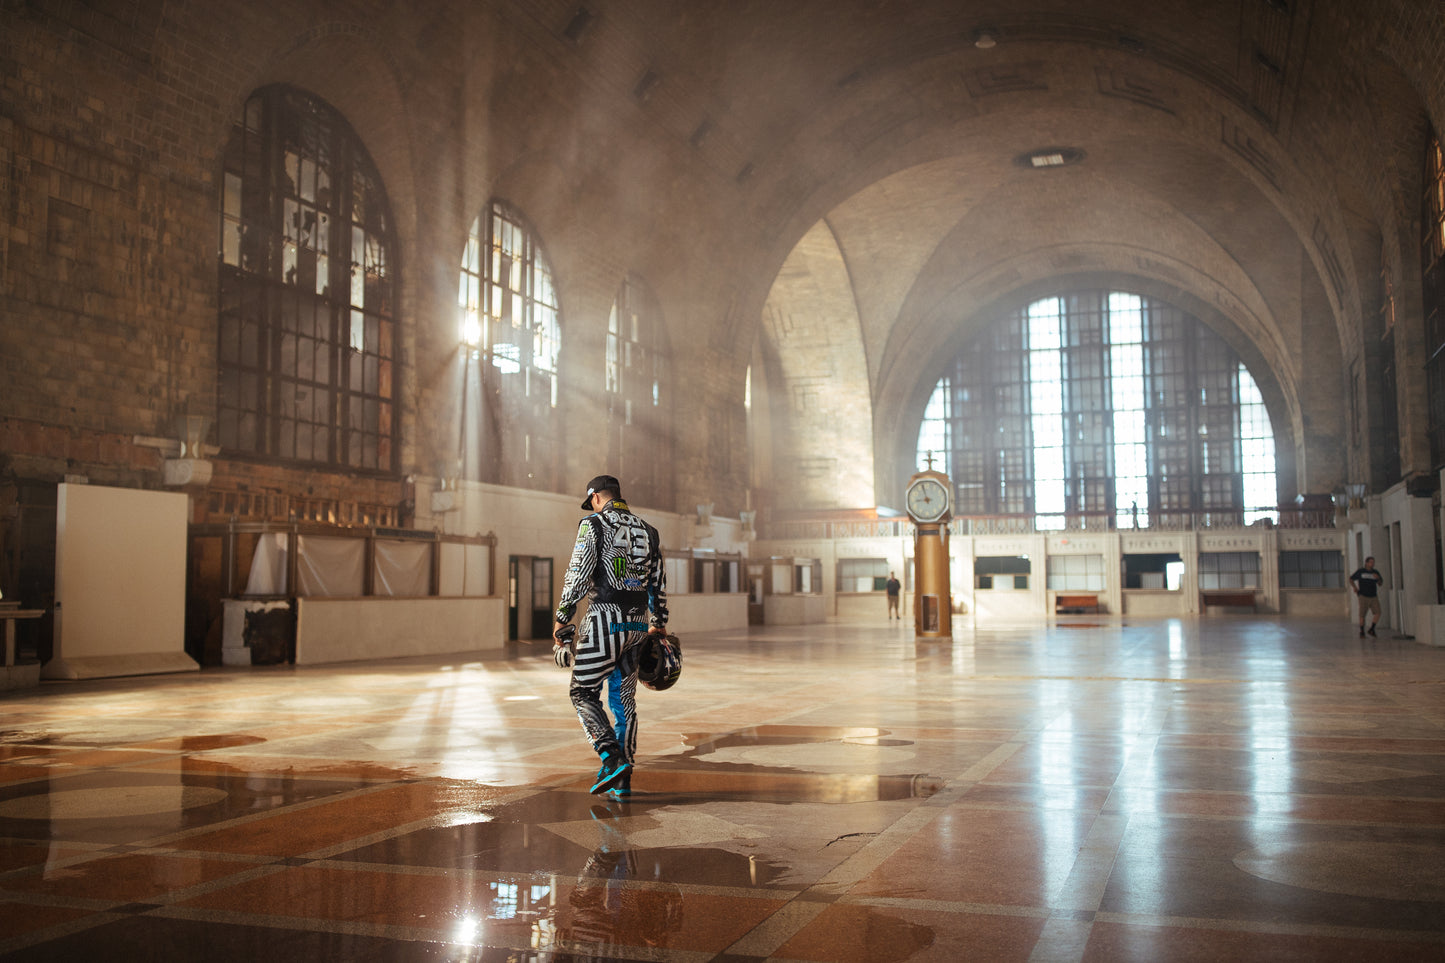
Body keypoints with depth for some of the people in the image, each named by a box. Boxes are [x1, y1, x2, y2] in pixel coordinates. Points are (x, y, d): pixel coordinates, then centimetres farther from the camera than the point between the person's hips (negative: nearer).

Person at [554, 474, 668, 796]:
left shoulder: (593, 524, -3)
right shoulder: (647, 531, 16)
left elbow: (577, 576, -11)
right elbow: (659, 582, 19)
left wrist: (562, 619, -6)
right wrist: (659, 624, 29)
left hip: (606, 618, -6)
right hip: (638, 623, 6)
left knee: (583, 692, 2)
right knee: (624, 698, 11)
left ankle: (612, 758, -15)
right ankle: (622, 781, 13)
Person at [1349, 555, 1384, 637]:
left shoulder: (1375, 572, 8)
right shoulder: (1360, 571, 0)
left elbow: (1380, 584, 9)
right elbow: (1351, 579, 7)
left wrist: (1378, 578, -12)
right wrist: (1355, 587, -9)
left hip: (1374, 597, 2)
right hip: (1364, 597, -2)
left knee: (1378, 613, -12)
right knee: (1362, 615, -3)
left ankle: (1371, 630, 4)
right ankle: (1362, 632, 12)